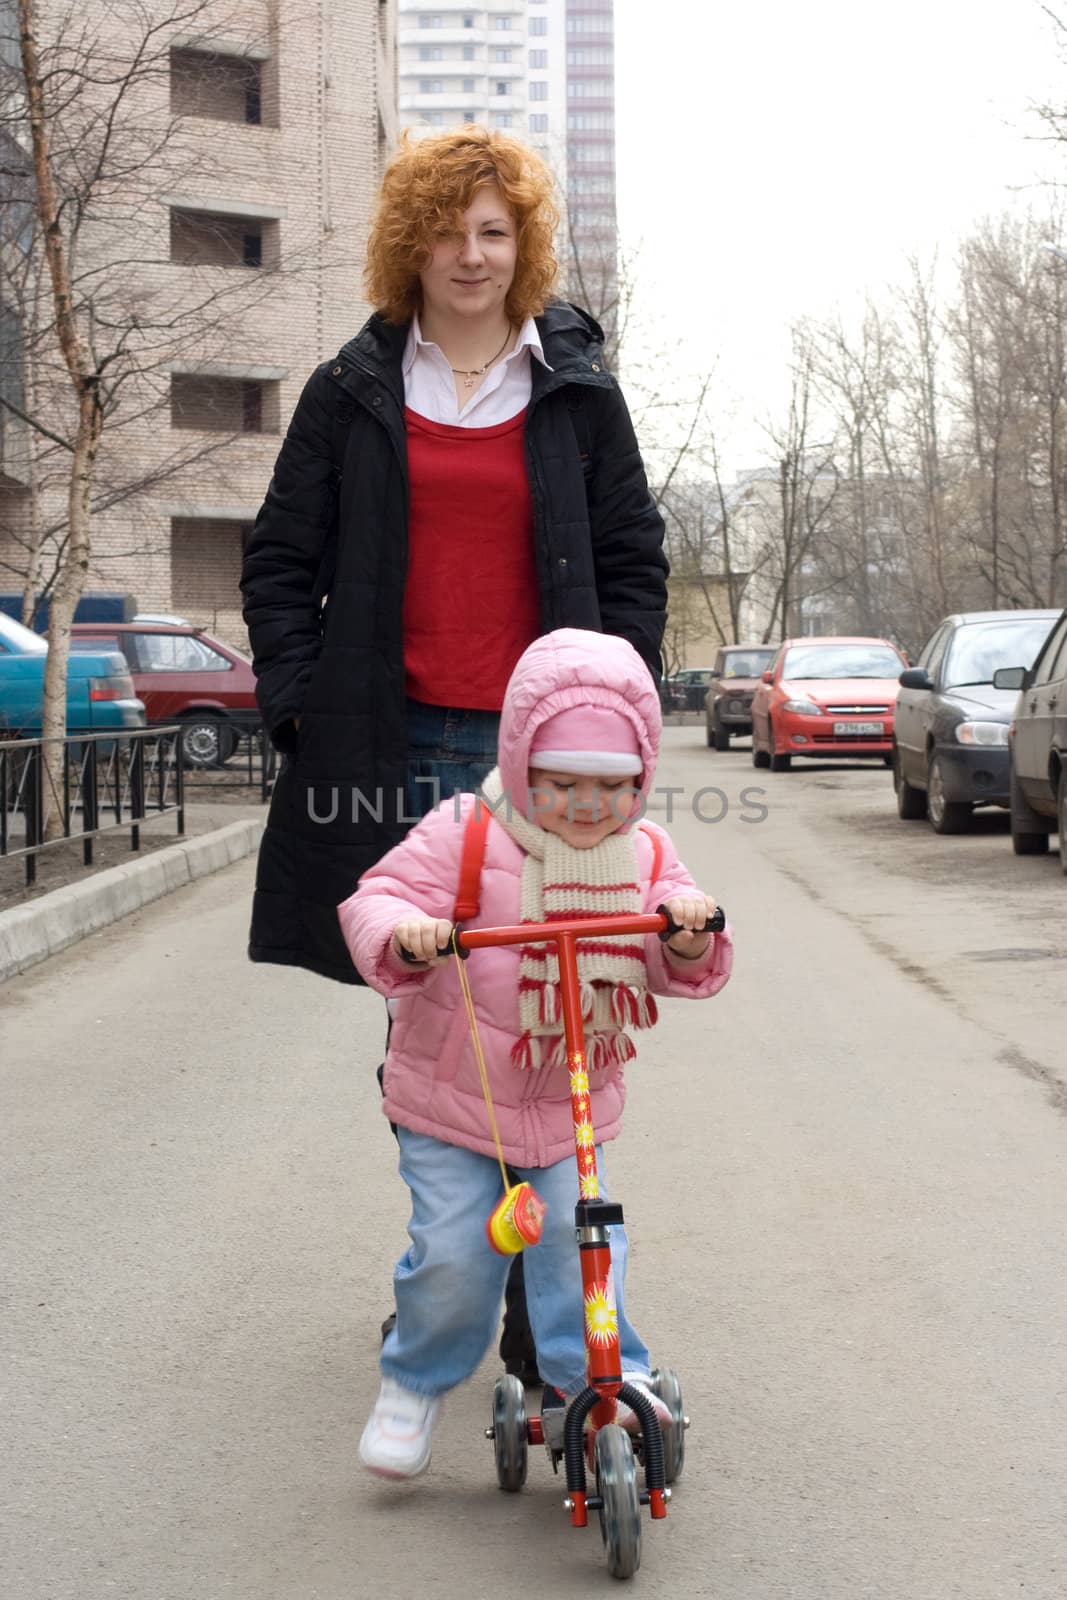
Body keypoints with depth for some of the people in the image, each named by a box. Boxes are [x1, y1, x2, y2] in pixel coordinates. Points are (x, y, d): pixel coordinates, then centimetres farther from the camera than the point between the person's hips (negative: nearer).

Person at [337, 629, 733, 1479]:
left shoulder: (645, 854, 0)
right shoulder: (464, 836, -13)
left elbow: (686, 970, -2)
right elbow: (376, 899, -16)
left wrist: (691, 935, -25)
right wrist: (404, 934, -39)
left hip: (575, 1103, 3)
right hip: (453, 1095, -3)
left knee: (580, 1233, -10)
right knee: (454, 1249, -5)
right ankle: (414, 1384, 17)